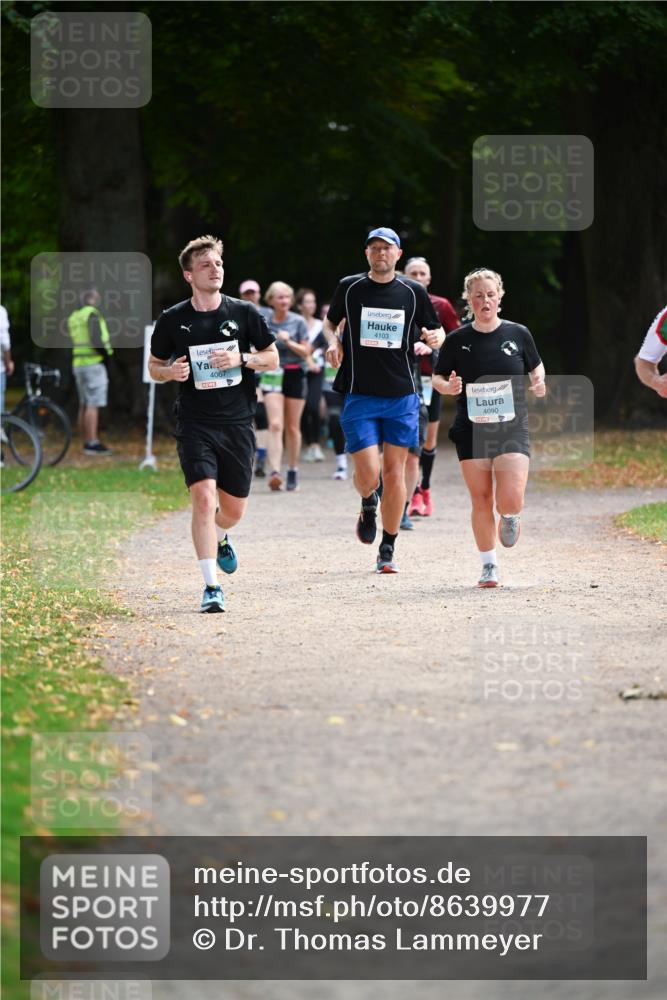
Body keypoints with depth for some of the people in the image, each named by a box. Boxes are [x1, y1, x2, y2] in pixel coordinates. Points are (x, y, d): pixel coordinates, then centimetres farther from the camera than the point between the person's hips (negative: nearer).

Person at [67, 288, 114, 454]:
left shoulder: (74, 317, 14)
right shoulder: (92, 314, -12)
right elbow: (96, 339, -22)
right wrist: (106, 353, -8)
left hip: (78, 364, 9)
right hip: (94, 363, -9)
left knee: (84, 405, 12)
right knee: (93, 405, -9)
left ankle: (86, 441, 14)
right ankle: (93, 443, -12)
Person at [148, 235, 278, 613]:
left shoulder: (244, 313, 2)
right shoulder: (173, 320, 1)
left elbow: (272, 358, 9)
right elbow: (154, 365, 12)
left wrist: (241, 359, -10)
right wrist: (171, 372, -11)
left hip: (238, 423, 2)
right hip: (195, 423, -2)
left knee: (234, 509, 10)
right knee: (203, 497, -18)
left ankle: (219, 539, 48)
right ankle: (212, 587, -15)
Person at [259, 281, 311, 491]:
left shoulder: (298, 322, -1)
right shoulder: (263, 318, 2)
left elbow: (306, 351, -3)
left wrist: (289, 342, -16)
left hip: (294, 375, 0)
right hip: (272, 375, 0)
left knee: (292, 427, 7)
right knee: (275, 425, -15)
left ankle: (293, 472, 20)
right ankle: (275, 472, -25)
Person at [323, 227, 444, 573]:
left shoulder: (413, 292, 4)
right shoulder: (349, 288, 3)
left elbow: (434, 330, 15)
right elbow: (330, 321, 19)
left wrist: (436, 337, -8)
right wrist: (333, 341, -2)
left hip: (402, 395, 1)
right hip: (359, 395, -1)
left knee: (394, 471, 1)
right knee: (368, 474, -11)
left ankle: (388, 550, 13)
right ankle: (368, 506, 26)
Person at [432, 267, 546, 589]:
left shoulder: (518, 334, 1)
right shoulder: (457, 340, 0)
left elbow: (536, 366, 16)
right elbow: (436, 377, 9)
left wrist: (539, 382, -5)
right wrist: (448, 387, -13)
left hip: (512, 428, -1)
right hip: (471, 429, 1)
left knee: (510, 499, -13)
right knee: (480, 499, 2)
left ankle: (511, 517, 24)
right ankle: (489, 566, 15)